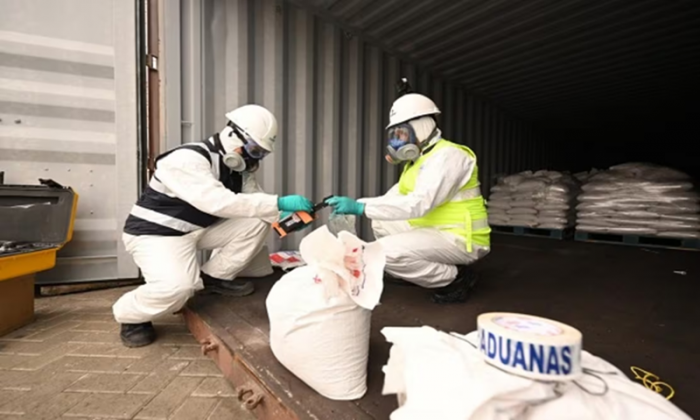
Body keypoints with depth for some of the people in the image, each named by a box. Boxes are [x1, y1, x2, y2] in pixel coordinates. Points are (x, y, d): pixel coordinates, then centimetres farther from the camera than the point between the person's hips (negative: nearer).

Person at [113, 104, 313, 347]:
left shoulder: (239, 168, -2)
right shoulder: (188, 159, -26)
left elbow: (253, 203, -3)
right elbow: (218, 202, -39)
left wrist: (287, 216, -23)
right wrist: (279, 203, -40)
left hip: (200, 229, 7)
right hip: (156, 233, -7)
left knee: (258, 222, -10)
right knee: (177, 287, -33)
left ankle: (215, 277, 7)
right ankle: (130, 316, 3)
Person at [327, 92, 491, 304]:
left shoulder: (448, 155, -18)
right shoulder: (419, 158, 13)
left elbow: (419, 204, -31)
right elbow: (395, 196, 10)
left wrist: (361, 208, -33)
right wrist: (353, 204, -3)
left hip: (460, 239, -10)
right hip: (436, 230, 10)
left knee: (384, 252, -24)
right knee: (381, 223, 12)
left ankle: (455, 278, -4)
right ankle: (443, 268, 11)